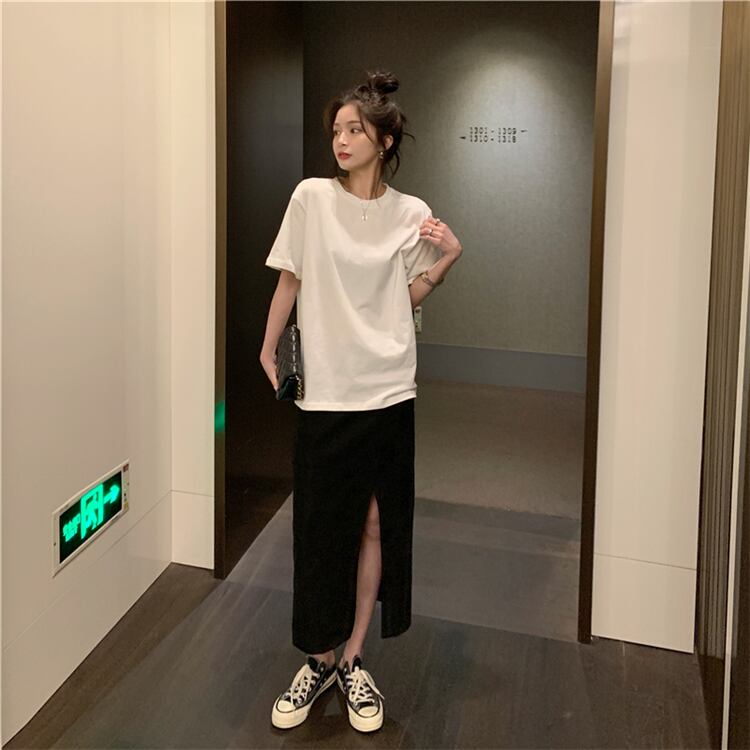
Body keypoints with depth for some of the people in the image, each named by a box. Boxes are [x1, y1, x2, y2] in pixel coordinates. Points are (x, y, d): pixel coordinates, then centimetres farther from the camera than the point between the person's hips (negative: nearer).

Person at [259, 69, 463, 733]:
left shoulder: (411, 214, 2)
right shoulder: (312, 197, -2)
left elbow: (410, 298, 10)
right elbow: (290, 281, 5)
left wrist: (448, 259, -4)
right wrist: (268, 352, 6)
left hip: (388, 392, 1)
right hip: (325, 392, -1)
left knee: (376, 525, 7)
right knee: (323, 529, 6)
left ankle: (353, 660, 24)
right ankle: (321, 659, 25)